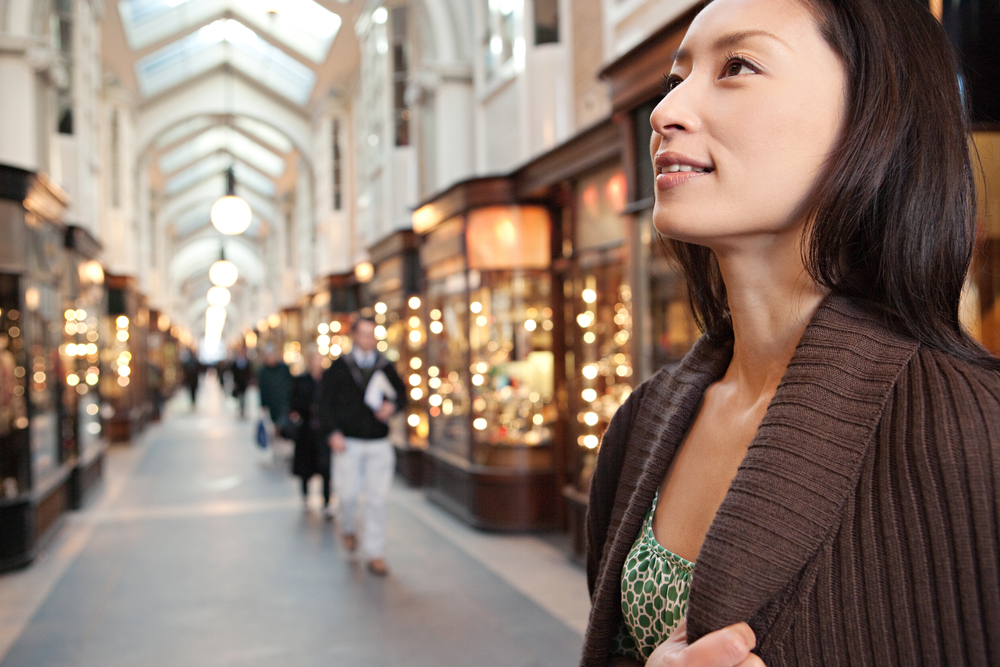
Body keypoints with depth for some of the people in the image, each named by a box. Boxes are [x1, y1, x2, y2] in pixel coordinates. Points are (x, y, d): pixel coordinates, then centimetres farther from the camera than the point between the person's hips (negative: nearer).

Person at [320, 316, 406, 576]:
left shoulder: (385, 367, 7)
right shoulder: (339, 367, 0)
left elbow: (401, 394, 16)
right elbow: (326, 401, -1)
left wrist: (393, 405, -7)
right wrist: (333, 432, -11)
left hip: (379, 443, 1)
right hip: (348, 442, -1)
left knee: (377, 499, -1)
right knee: (347, 494, 5)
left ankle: (375, 554, 9)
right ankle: (348, 528, 40)